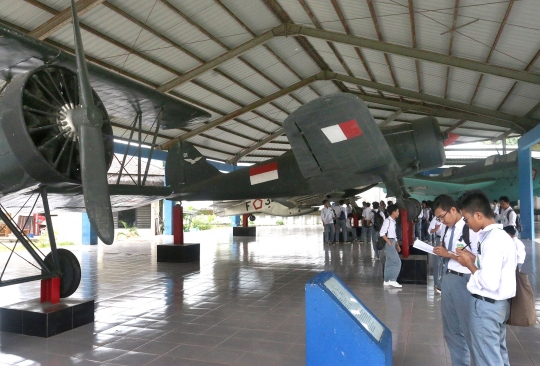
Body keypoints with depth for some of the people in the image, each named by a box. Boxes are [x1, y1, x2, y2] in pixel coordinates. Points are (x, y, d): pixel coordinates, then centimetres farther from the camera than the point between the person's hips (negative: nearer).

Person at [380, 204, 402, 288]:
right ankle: (392, 280, -5)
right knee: (397, 262, -9)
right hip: (389, 243, -9)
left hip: (392, 243, 9)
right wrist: (389, 243, -19)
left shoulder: (393, 221, 15)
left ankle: (387, 281, 16)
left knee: (389, 263, 11)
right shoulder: (387, 221, -14)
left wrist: (397, 245, 15)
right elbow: (382, 233, -20)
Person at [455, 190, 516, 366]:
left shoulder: (492, 241, -24)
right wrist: (474, 258, 5)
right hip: (499, 303, 10)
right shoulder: (501, 235, 6)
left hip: (486, 305, -10)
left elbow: (489, 283, -28)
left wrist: (469, 264, -15)